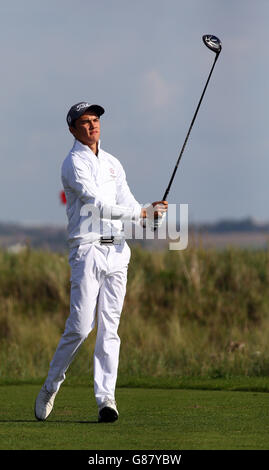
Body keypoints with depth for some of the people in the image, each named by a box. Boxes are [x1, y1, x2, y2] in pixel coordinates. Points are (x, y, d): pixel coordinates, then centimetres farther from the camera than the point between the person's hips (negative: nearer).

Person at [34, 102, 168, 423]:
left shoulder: (112, 164, 20)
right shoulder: (74, 163, -3)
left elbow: (128, 204, 14)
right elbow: (96, 204, -15)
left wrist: (153, 212, -6)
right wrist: (138, 212, -16)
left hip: (116, 250, 6)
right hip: (87, 249, -6)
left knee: (109, 327, 0)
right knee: (81, 326, -11)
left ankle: (106, 397, -3)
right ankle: (51, 387, 7)